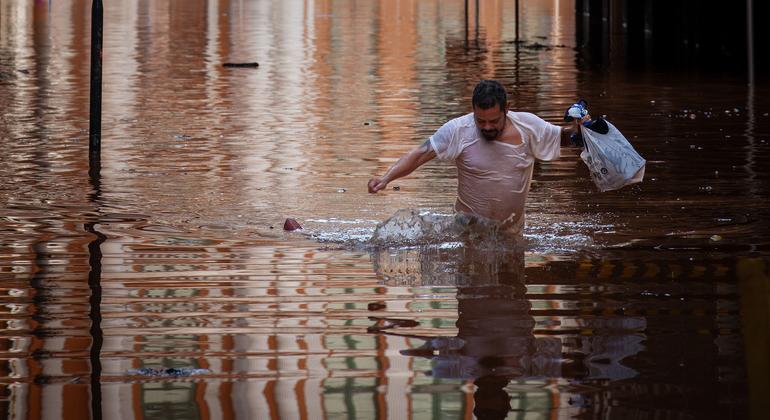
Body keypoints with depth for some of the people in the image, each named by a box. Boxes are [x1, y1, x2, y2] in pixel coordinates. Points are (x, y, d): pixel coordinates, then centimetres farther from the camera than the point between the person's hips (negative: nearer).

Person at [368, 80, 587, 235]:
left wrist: (575, 129, -16)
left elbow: (561, 137, 7)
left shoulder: (528, 126, -8)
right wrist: (386, 178, -29)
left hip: (512, 232, 2)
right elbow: (419, 155, -16)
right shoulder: (458, 131, -15)